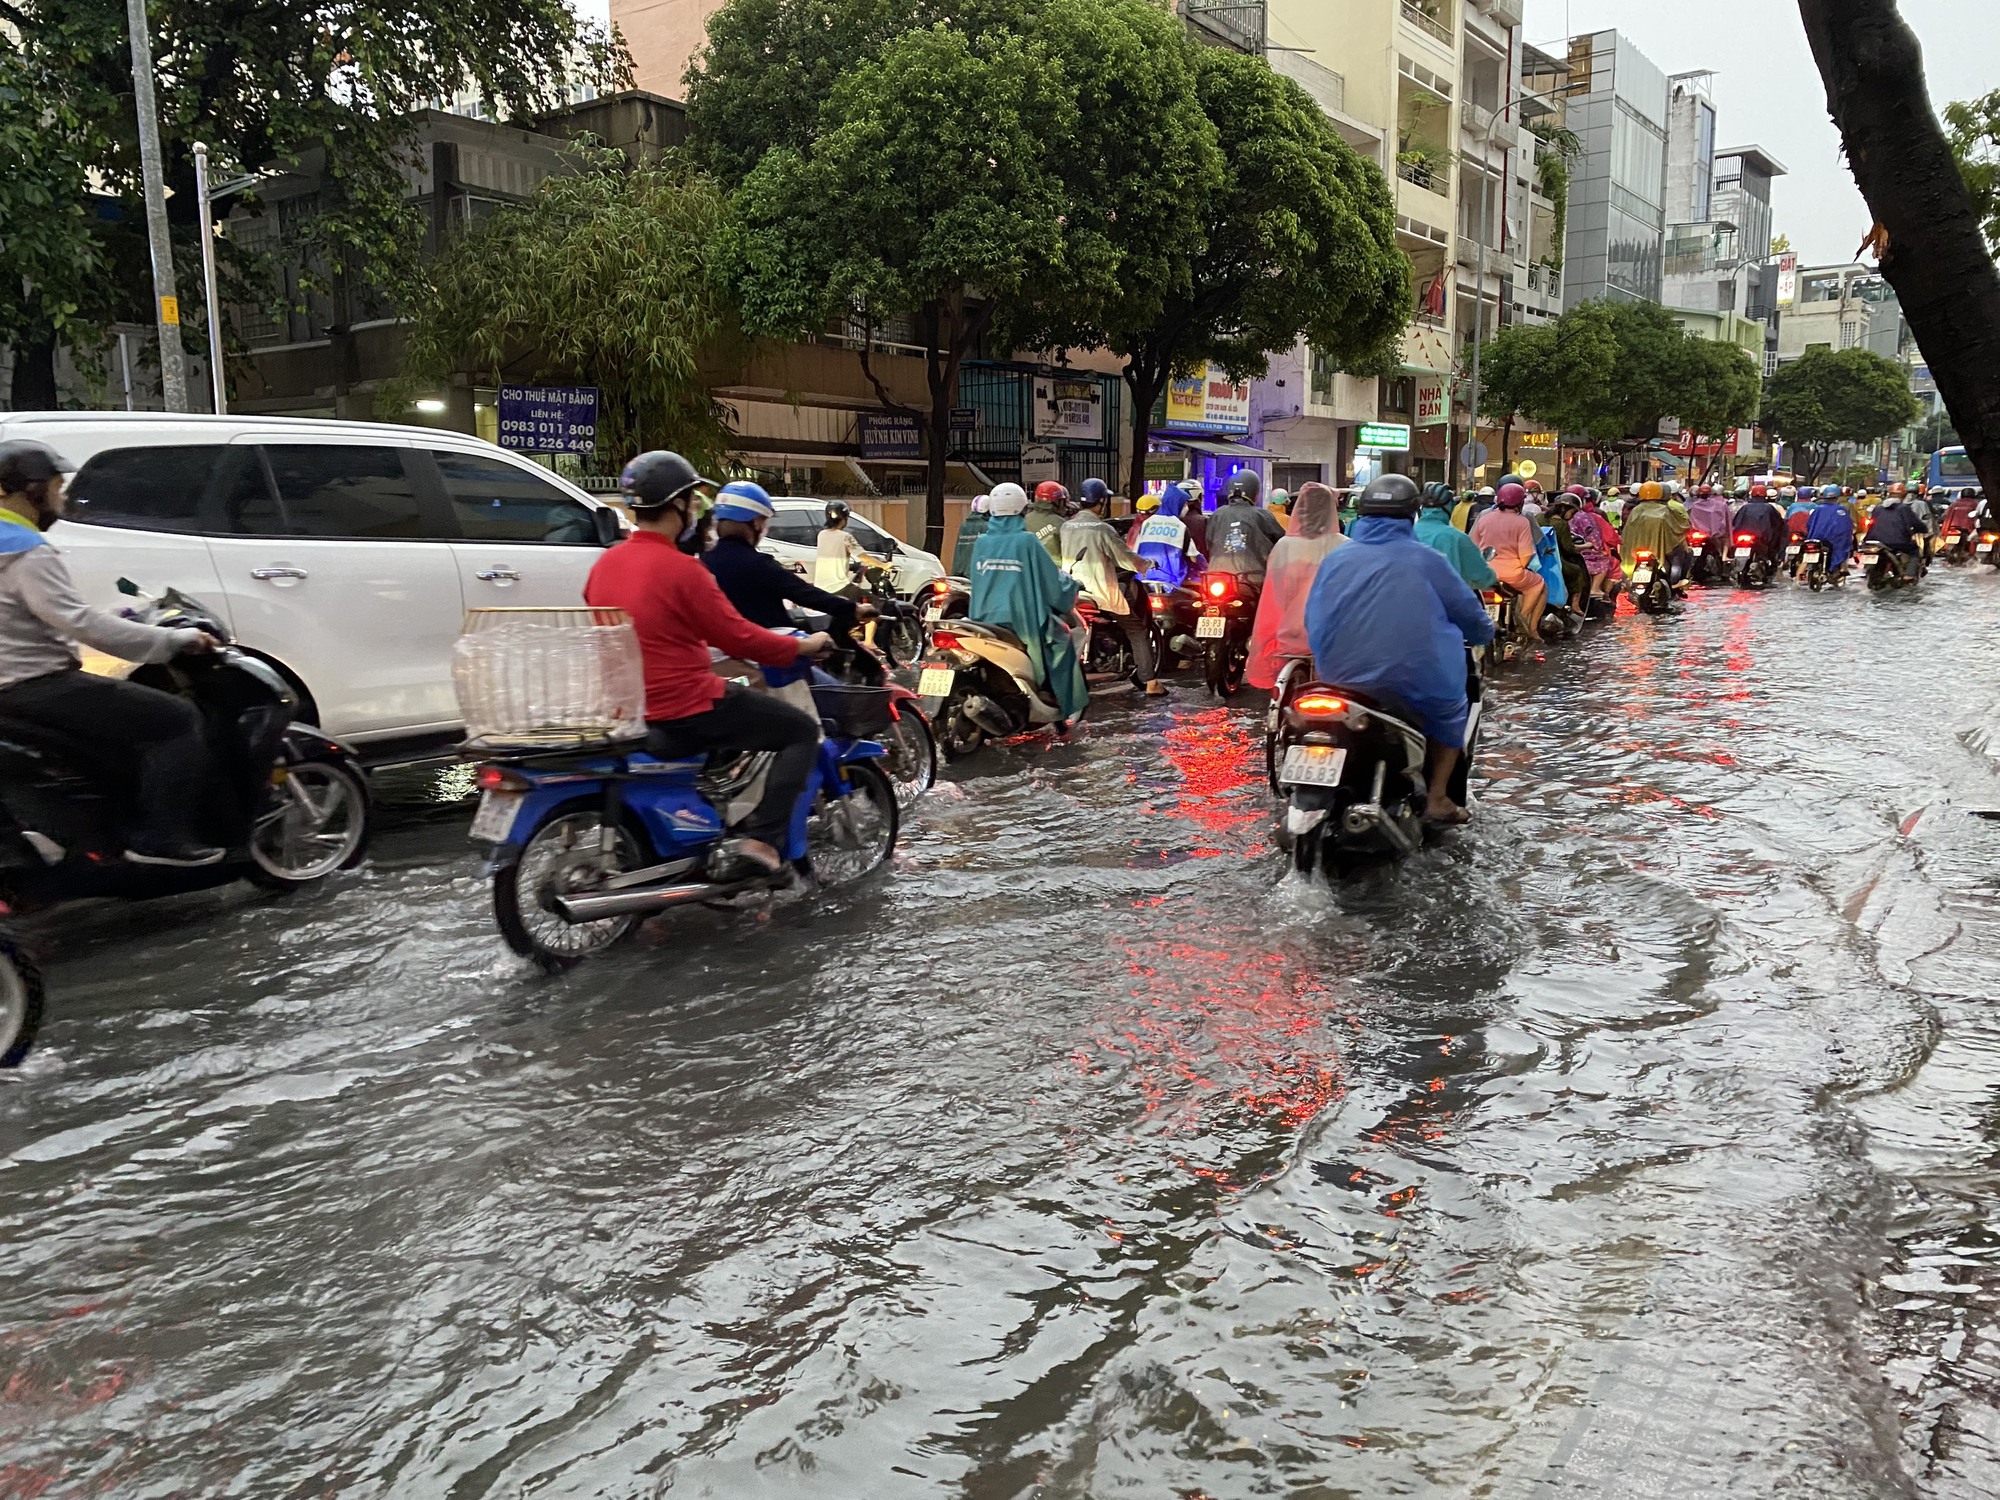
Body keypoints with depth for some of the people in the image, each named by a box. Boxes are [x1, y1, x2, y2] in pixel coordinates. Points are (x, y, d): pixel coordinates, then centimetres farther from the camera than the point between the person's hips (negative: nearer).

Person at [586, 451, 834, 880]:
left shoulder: (604, 565, 6)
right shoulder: (680, 568, -17)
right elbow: (738, 636, -13)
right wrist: (801, 646, 1)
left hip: (627, 712, 8)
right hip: (688, 709, -8)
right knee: (802, 732, 2)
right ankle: (758, 841, -10)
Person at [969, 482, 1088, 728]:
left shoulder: (982, 542, 5)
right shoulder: (1027, 542, -9)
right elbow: (1054, 581, -6)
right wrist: (1073, 583, 14)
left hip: (983, 621, 5)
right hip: (1022, 621, -5)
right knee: (1062, 639, 20)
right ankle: (1067, 709, 16)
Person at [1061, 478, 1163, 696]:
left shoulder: (1066, 527, 4)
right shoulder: (1102, 529, -14)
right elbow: (1126, 559, -9)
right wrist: (1148, 564, 10)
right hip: (1101, 594, -6)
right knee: (1138, 632, 7)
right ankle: (1151, 683, 5)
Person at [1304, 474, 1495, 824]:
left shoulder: (1336, 558, 3)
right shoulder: (1426, 560, -5)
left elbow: (1313, 621, 10)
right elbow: (1468, 611, 5)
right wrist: (1482, 634, 28)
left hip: (1339, 681, 4)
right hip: (1412, 686, -3)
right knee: (1452, 708, 29)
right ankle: (1437, 796, 20)